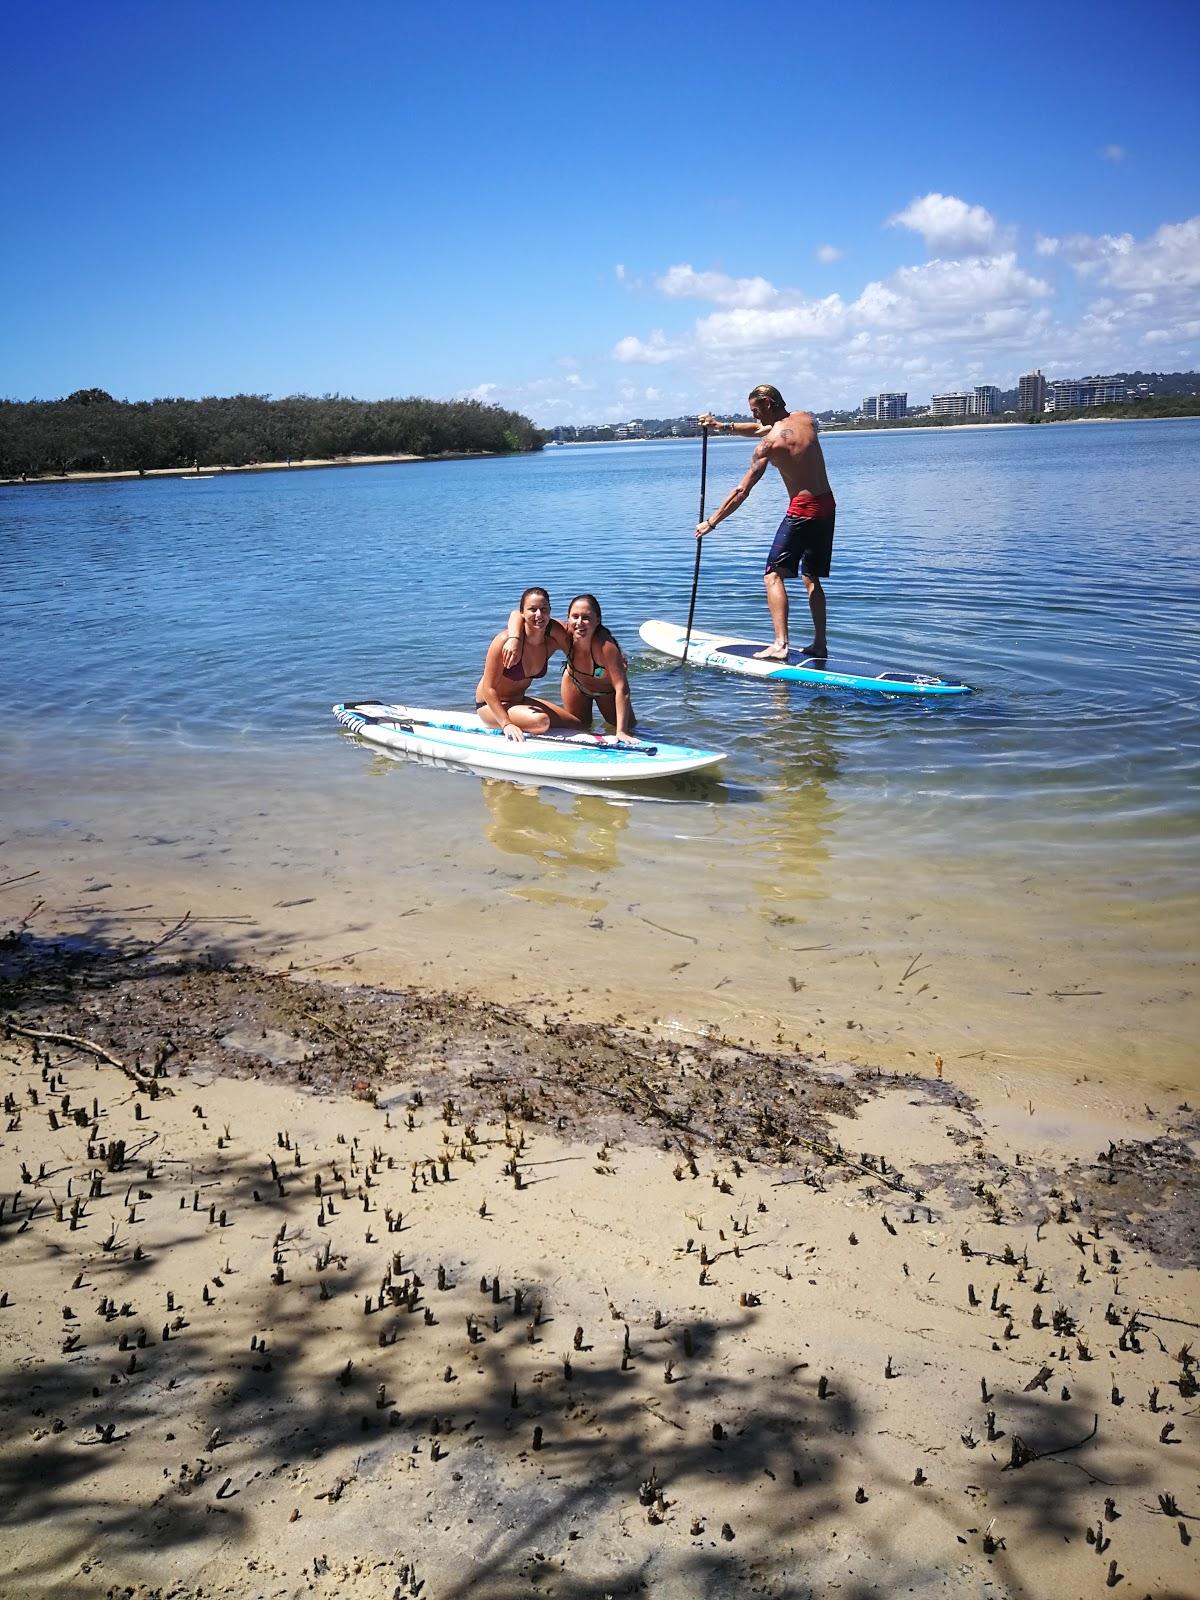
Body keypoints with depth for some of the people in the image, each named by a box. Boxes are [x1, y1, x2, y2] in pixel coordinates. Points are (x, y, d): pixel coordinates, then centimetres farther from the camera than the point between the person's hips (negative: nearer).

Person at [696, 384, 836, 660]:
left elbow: (742, 490, -10)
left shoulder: (769, 443, -12)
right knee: (812, 579, 17)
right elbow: (761, 429, 26)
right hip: (827, 505, 8)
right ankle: (820, 645, 18)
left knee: (774, 575, -4)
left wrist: (711, 522, -3)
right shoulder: (806, 419, 9)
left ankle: (780, 644, -17)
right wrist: (722, 426, 20)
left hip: (802, 510, -8)